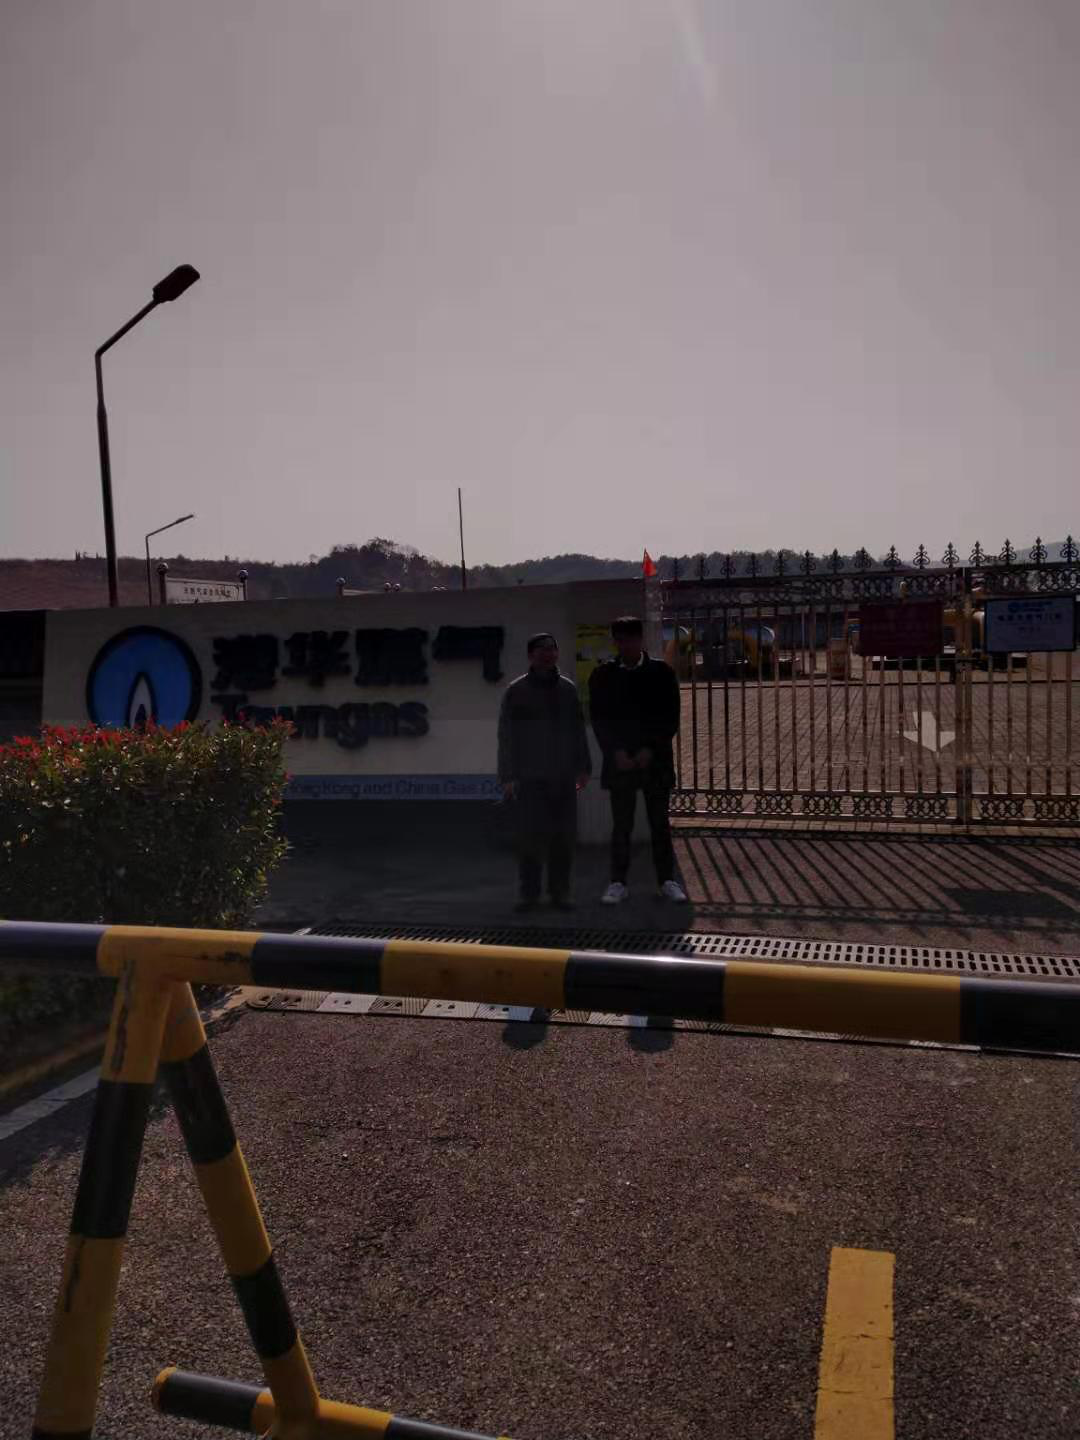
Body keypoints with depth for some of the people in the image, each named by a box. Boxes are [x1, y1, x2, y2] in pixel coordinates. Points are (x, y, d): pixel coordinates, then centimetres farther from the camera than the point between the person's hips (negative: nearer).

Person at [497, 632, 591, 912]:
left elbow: (578, 730, 15)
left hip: (563, 776, 3)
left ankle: (560, 891, 13)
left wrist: (583, 767, 10)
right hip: (530, 776, -3)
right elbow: (507, 735, 0)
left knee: (564, 836, 3)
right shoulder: (516, 690, 1)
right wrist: (508, 776, -6)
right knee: (530, 835, -5)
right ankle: (529, 892, 6)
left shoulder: (567, 688, 10)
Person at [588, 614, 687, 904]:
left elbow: (671, 717, -1)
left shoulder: (661, 672, 2)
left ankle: (667, 880, 13)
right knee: (621, 825, 2)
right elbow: (599, 719, 1)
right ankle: (618, 882, 8)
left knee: (660, 824, 5)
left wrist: (650, 750, -10)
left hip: (655, 760, 0)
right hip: (619, 761, 0)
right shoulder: (603, 674, 4)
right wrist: (617, 752, -10)